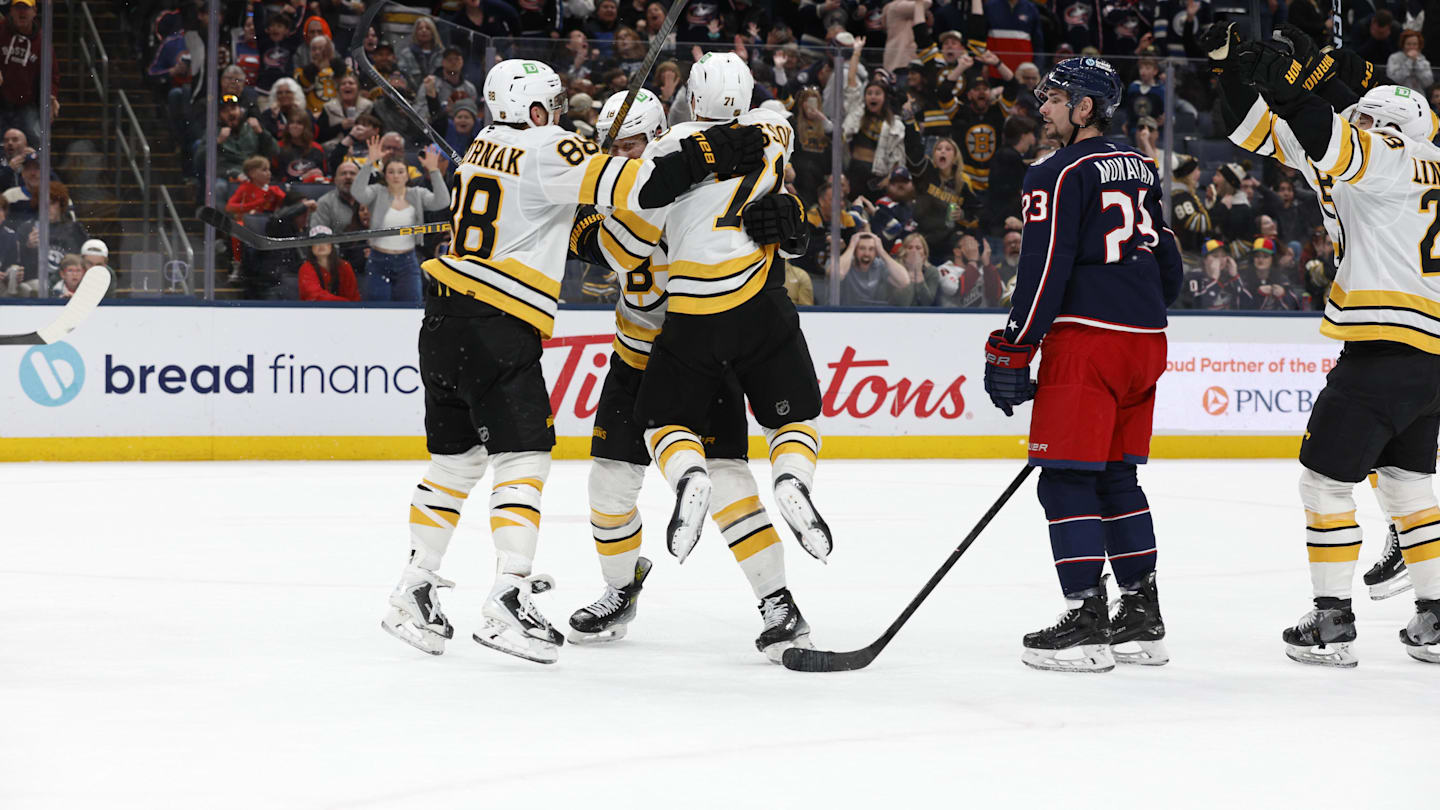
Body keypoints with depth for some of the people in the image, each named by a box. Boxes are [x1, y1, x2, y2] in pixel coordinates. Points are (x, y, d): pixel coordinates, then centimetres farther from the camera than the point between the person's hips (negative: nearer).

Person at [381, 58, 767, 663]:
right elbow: (632, 187, -18)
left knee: (455, 459, 17)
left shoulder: (486, 146, 15)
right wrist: (710, 154, -16)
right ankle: (507, 603, -17)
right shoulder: (547, 149, -10)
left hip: (446, 319, 9)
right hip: (497, 331, -9)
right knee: (524, 458, -8)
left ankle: (413, 593, 19)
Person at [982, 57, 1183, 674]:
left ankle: (1086, 621, -9)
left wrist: (1011, 352, -12)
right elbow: (1167, 263, 21)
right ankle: (1141, 618, 16)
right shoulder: (1141, 170, 15)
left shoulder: (1059, 176, -10)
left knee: (1067, 480, -5)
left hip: (1085, 341, -8)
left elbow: (1044, 273, -16)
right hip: (1144, 341, 8)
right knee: (1117, 476, 16)